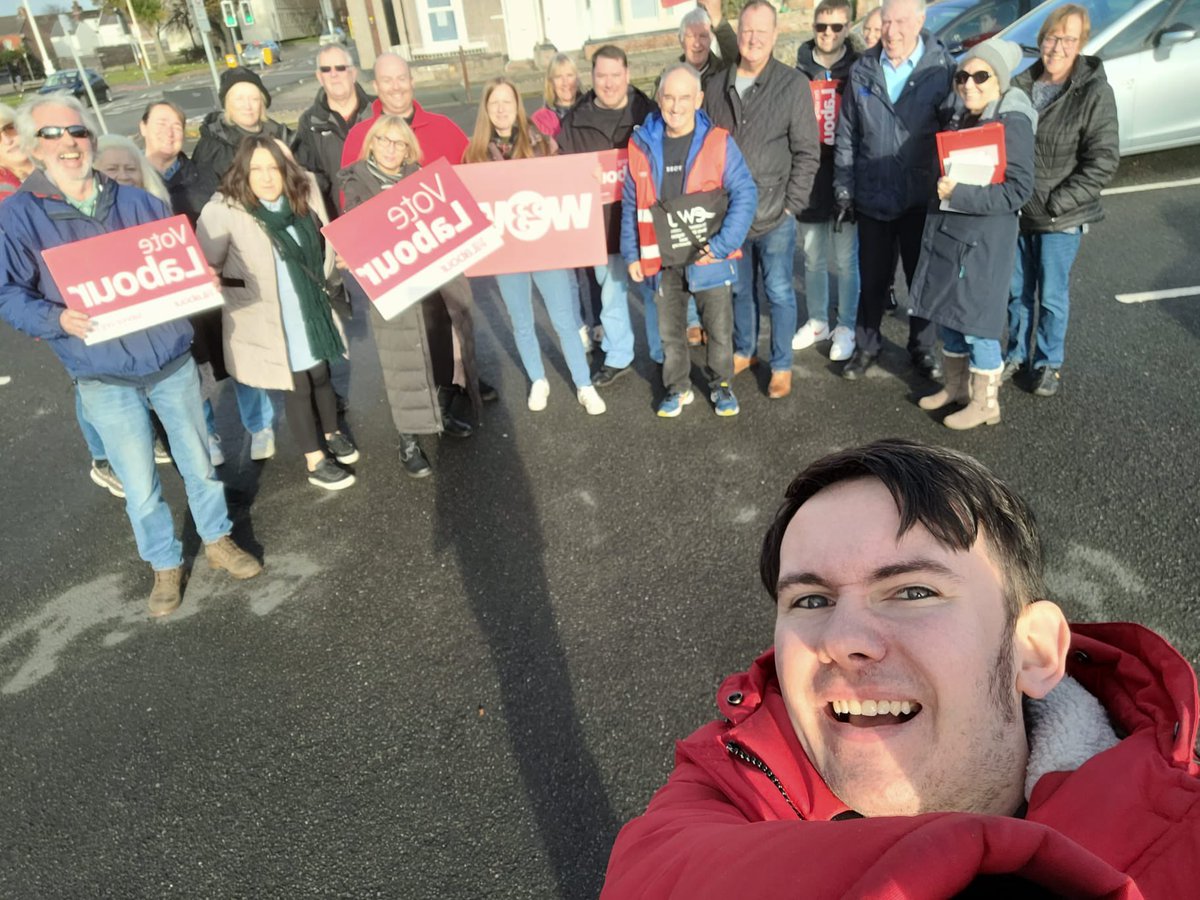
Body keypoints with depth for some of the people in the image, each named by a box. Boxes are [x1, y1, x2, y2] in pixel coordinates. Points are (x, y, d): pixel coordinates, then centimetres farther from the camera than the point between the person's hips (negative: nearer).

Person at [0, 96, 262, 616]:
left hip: (172, 361, 3)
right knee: (139, 485, 7)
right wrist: (57, 319, -25)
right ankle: (165, 565, 28)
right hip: (105, 380, -2)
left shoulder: (136, 202, 6)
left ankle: (217, 540, 35)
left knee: (198, 461, 14)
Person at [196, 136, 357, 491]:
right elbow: (205, 267, -14)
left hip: (310, 310, 5)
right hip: (267, 319, -4)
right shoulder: (223, 210, -20)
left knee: (321, 374, 19)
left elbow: (322, 241, 11)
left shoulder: (303, 194, -5)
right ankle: (315, 462, 23)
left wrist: (321, 279, 9)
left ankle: (332, 434, 44)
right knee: (297, 386, 7)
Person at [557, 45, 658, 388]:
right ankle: (617, 357, 31)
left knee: (655, 291, 9)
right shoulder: (574, 121, 1)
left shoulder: (648, 114, -4)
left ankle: (663, 355, 26)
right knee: (611, 293, 15)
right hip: (602, 224, 2)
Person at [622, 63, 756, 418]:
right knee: (670, 331, 14)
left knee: (720, 329, 9)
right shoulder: (642, 145, 0)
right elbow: (631, 205, 7)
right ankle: (677, 388, 33)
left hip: (709, 259, -2)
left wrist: (722, 245, -19)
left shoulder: (718, 142, -8)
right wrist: (632, 254, 3)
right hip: (662, 260, 2)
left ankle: (720, 384, 31)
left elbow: (745, 194, -10)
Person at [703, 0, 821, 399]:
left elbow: (807, 153, -6)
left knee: (778, 292, 7)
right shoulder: (718, 86, 4)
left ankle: (781, 366, 21)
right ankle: (743, 351, 37)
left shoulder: (794, 84, -6)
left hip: (774, 214, -3)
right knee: (740, 287, 17)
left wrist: (791, 205, -11)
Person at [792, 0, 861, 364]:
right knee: (813, 258, 13)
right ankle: (817, 321, 28)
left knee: (845, 259, 5)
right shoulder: (798, 71, 4)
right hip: (808, 177, 3)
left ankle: (846, 328, 18)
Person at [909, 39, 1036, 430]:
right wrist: (942, 189, 4)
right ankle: (956, 387, 33)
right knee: (947, 314, 16)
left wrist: (960, 194, -25)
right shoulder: (959, 115, 7)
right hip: (946, 231, 8)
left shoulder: (1012, 123, -15)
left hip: (983, 240, -8)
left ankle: (985, 403, 16)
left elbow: (1019, 190, -20)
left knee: (975, 322, 0)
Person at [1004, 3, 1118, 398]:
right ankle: (1016, 353, 33)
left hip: (1060, 218, -4)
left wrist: (1057, 202, -17)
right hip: (1016, 212, 4)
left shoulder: (1095, 92, -10)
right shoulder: (1021, 86, 2)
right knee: (1017, 290, 15)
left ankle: (1049, 363, 24)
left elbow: (1103, 160, -11)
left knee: (1052, 297, 6)